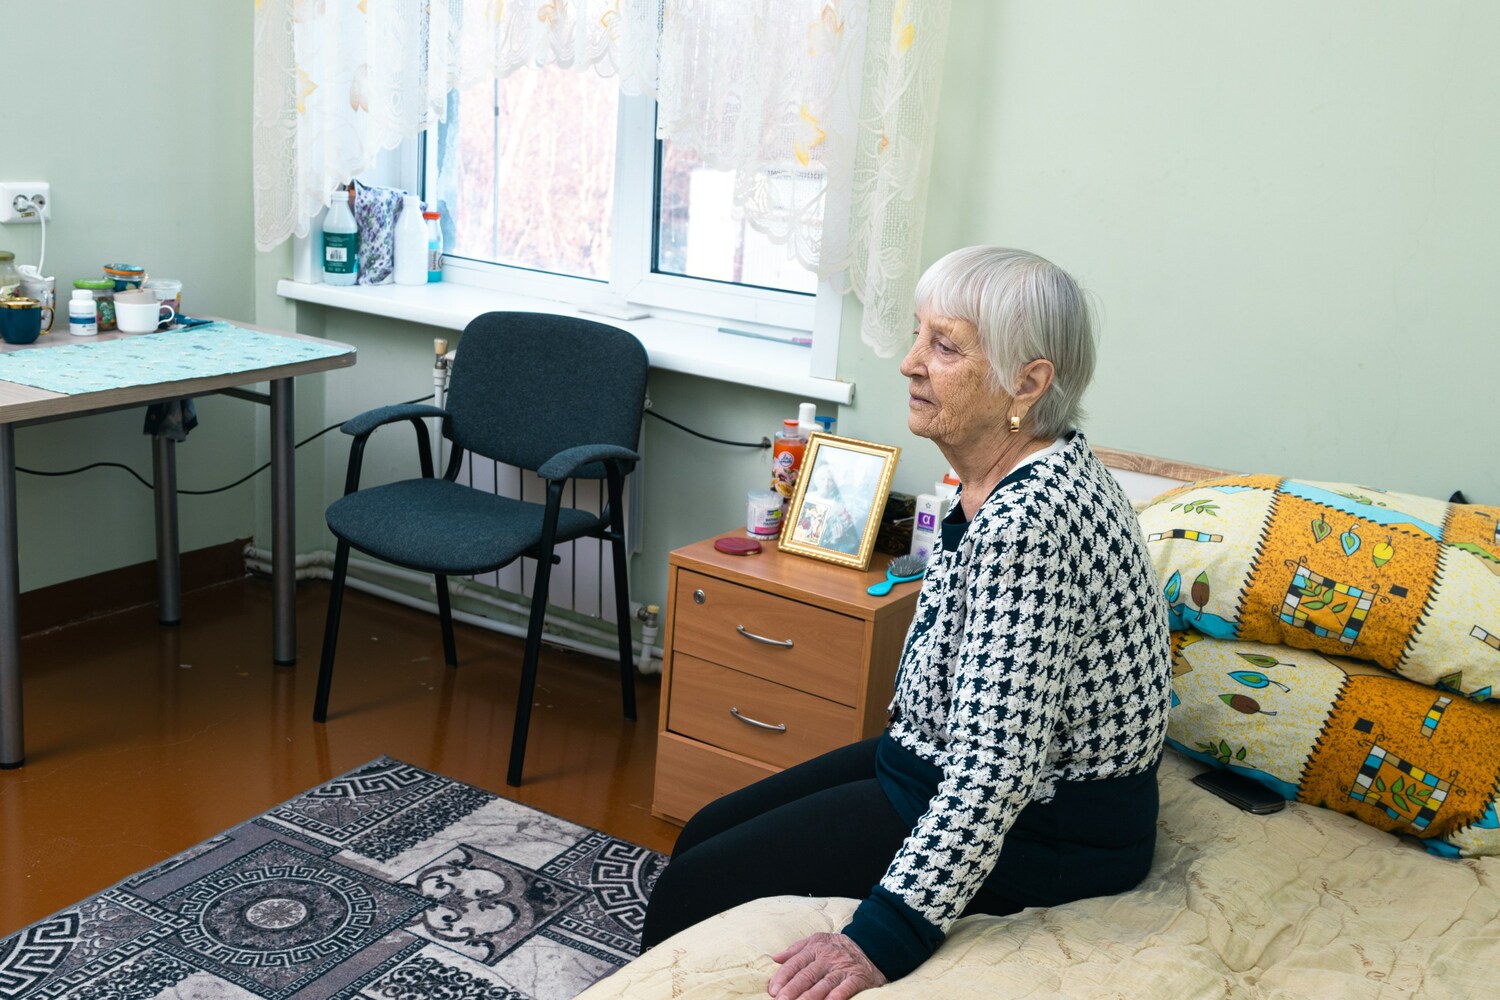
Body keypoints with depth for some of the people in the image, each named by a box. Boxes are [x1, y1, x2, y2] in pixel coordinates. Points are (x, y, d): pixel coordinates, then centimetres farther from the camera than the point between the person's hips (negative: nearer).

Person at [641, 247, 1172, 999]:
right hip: (950, 765, 10)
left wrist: (887, 938, -35)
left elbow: (996, 767, -35)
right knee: (707, 832, 14)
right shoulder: (1016, 476, 1)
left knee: (698, 887, -7)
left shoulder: (1028, 520, -31)